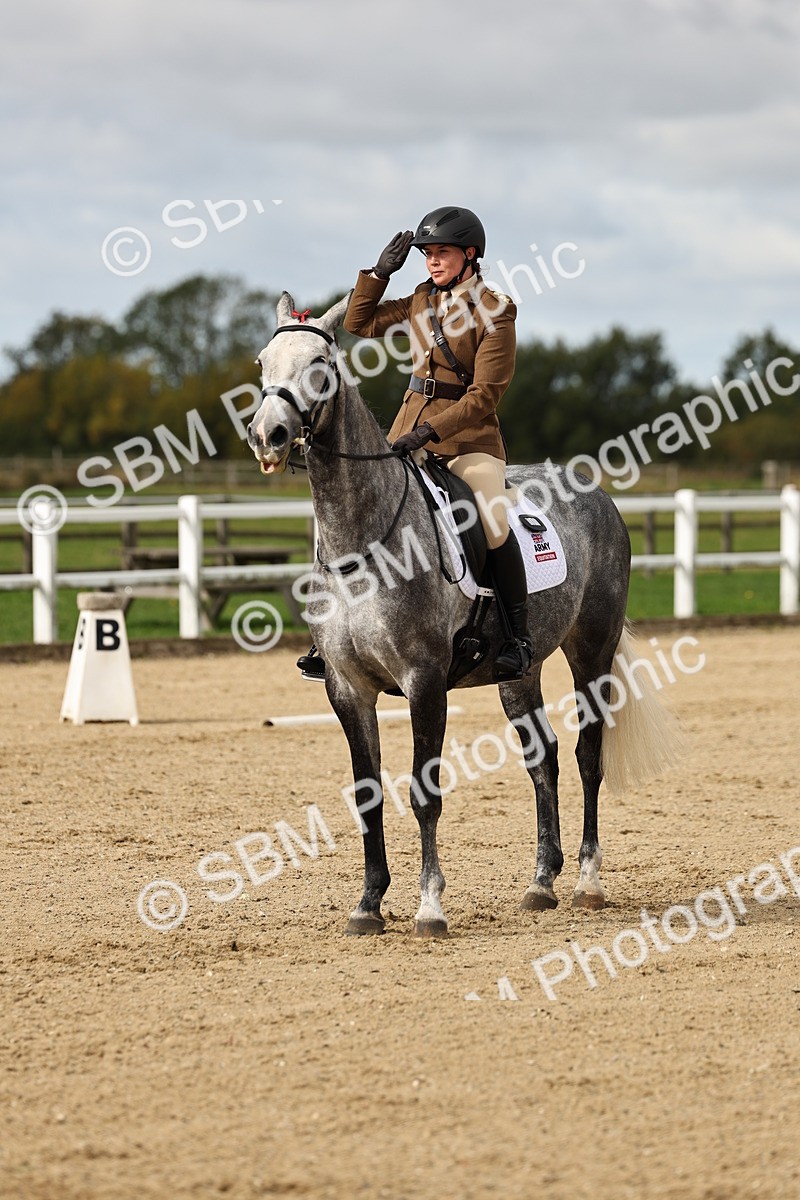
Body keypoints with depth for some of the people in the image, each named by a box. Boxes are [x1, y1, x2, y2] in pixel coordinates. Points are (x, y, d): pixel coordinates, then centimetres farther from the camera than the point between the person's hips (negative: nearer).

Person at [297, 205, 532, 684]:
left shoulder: (494, 311, -9)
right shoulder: (422, 300, 10)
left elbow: (484, 395, -14)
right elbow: (360, 323, 19)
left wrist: (429, 430, -23)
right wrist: (380, 271, 7)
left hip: (470, 438, -6)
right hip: (411, 432, 6)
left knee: (494, 522, -29)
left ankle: (520, 636, -16)